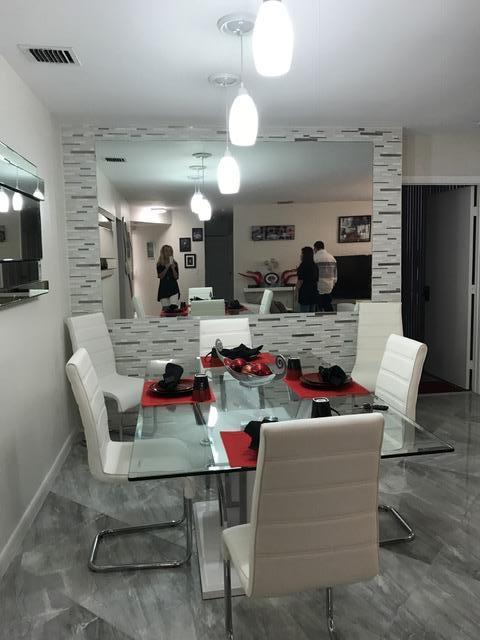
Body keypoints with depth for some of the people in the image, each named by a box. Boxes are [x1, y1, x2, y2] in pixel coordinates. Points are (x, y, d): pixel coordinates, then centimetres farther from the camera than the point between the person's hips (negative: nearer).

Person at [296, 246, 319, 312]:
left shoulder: (303, 266, -13)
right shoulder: (315, 266, 9)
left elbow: (300, 281, -14)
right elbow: (317, 280, 15)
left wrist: (297, 292, -4)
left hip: (305, 292, -8)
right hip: (314, 292, 8)